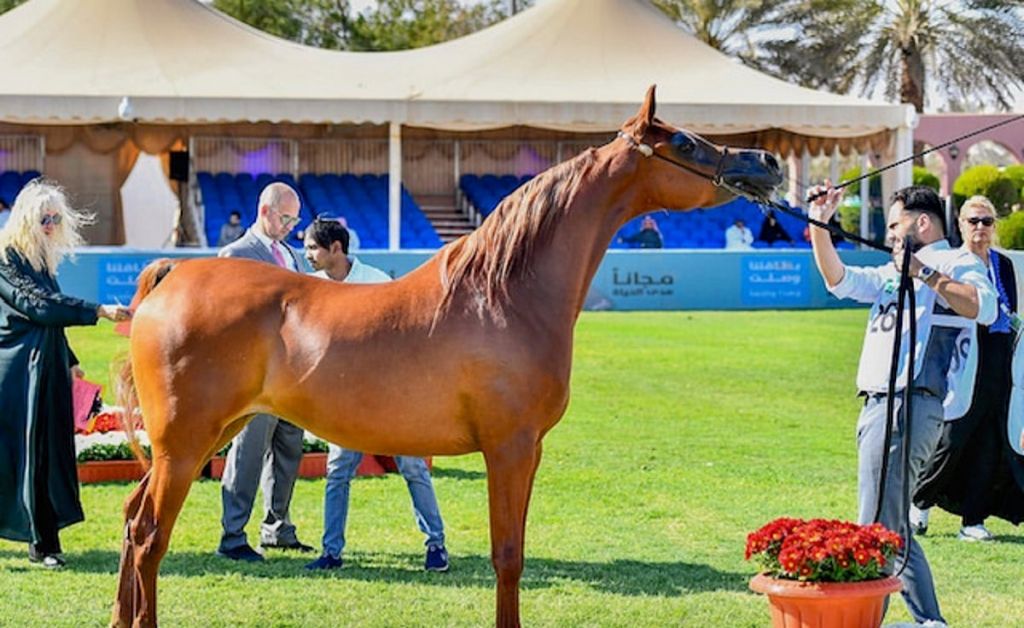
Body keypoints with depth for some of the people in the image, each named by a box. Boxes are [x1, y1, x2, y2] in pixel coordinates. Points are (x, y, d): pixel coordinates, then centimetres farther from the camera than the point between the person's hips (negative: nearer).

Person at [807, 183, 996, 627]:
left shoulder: (956, 263, 0)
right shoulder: (892, 274, 27)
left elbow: (984, 308, -19)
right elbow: (839, 279, 22)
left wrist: (925, 274, -22)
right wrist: (821, 226, 11)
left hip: (909, 406, -10)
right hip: (877, 406, 10)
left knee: (877, 530, -12)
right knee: (893, 531, 13)